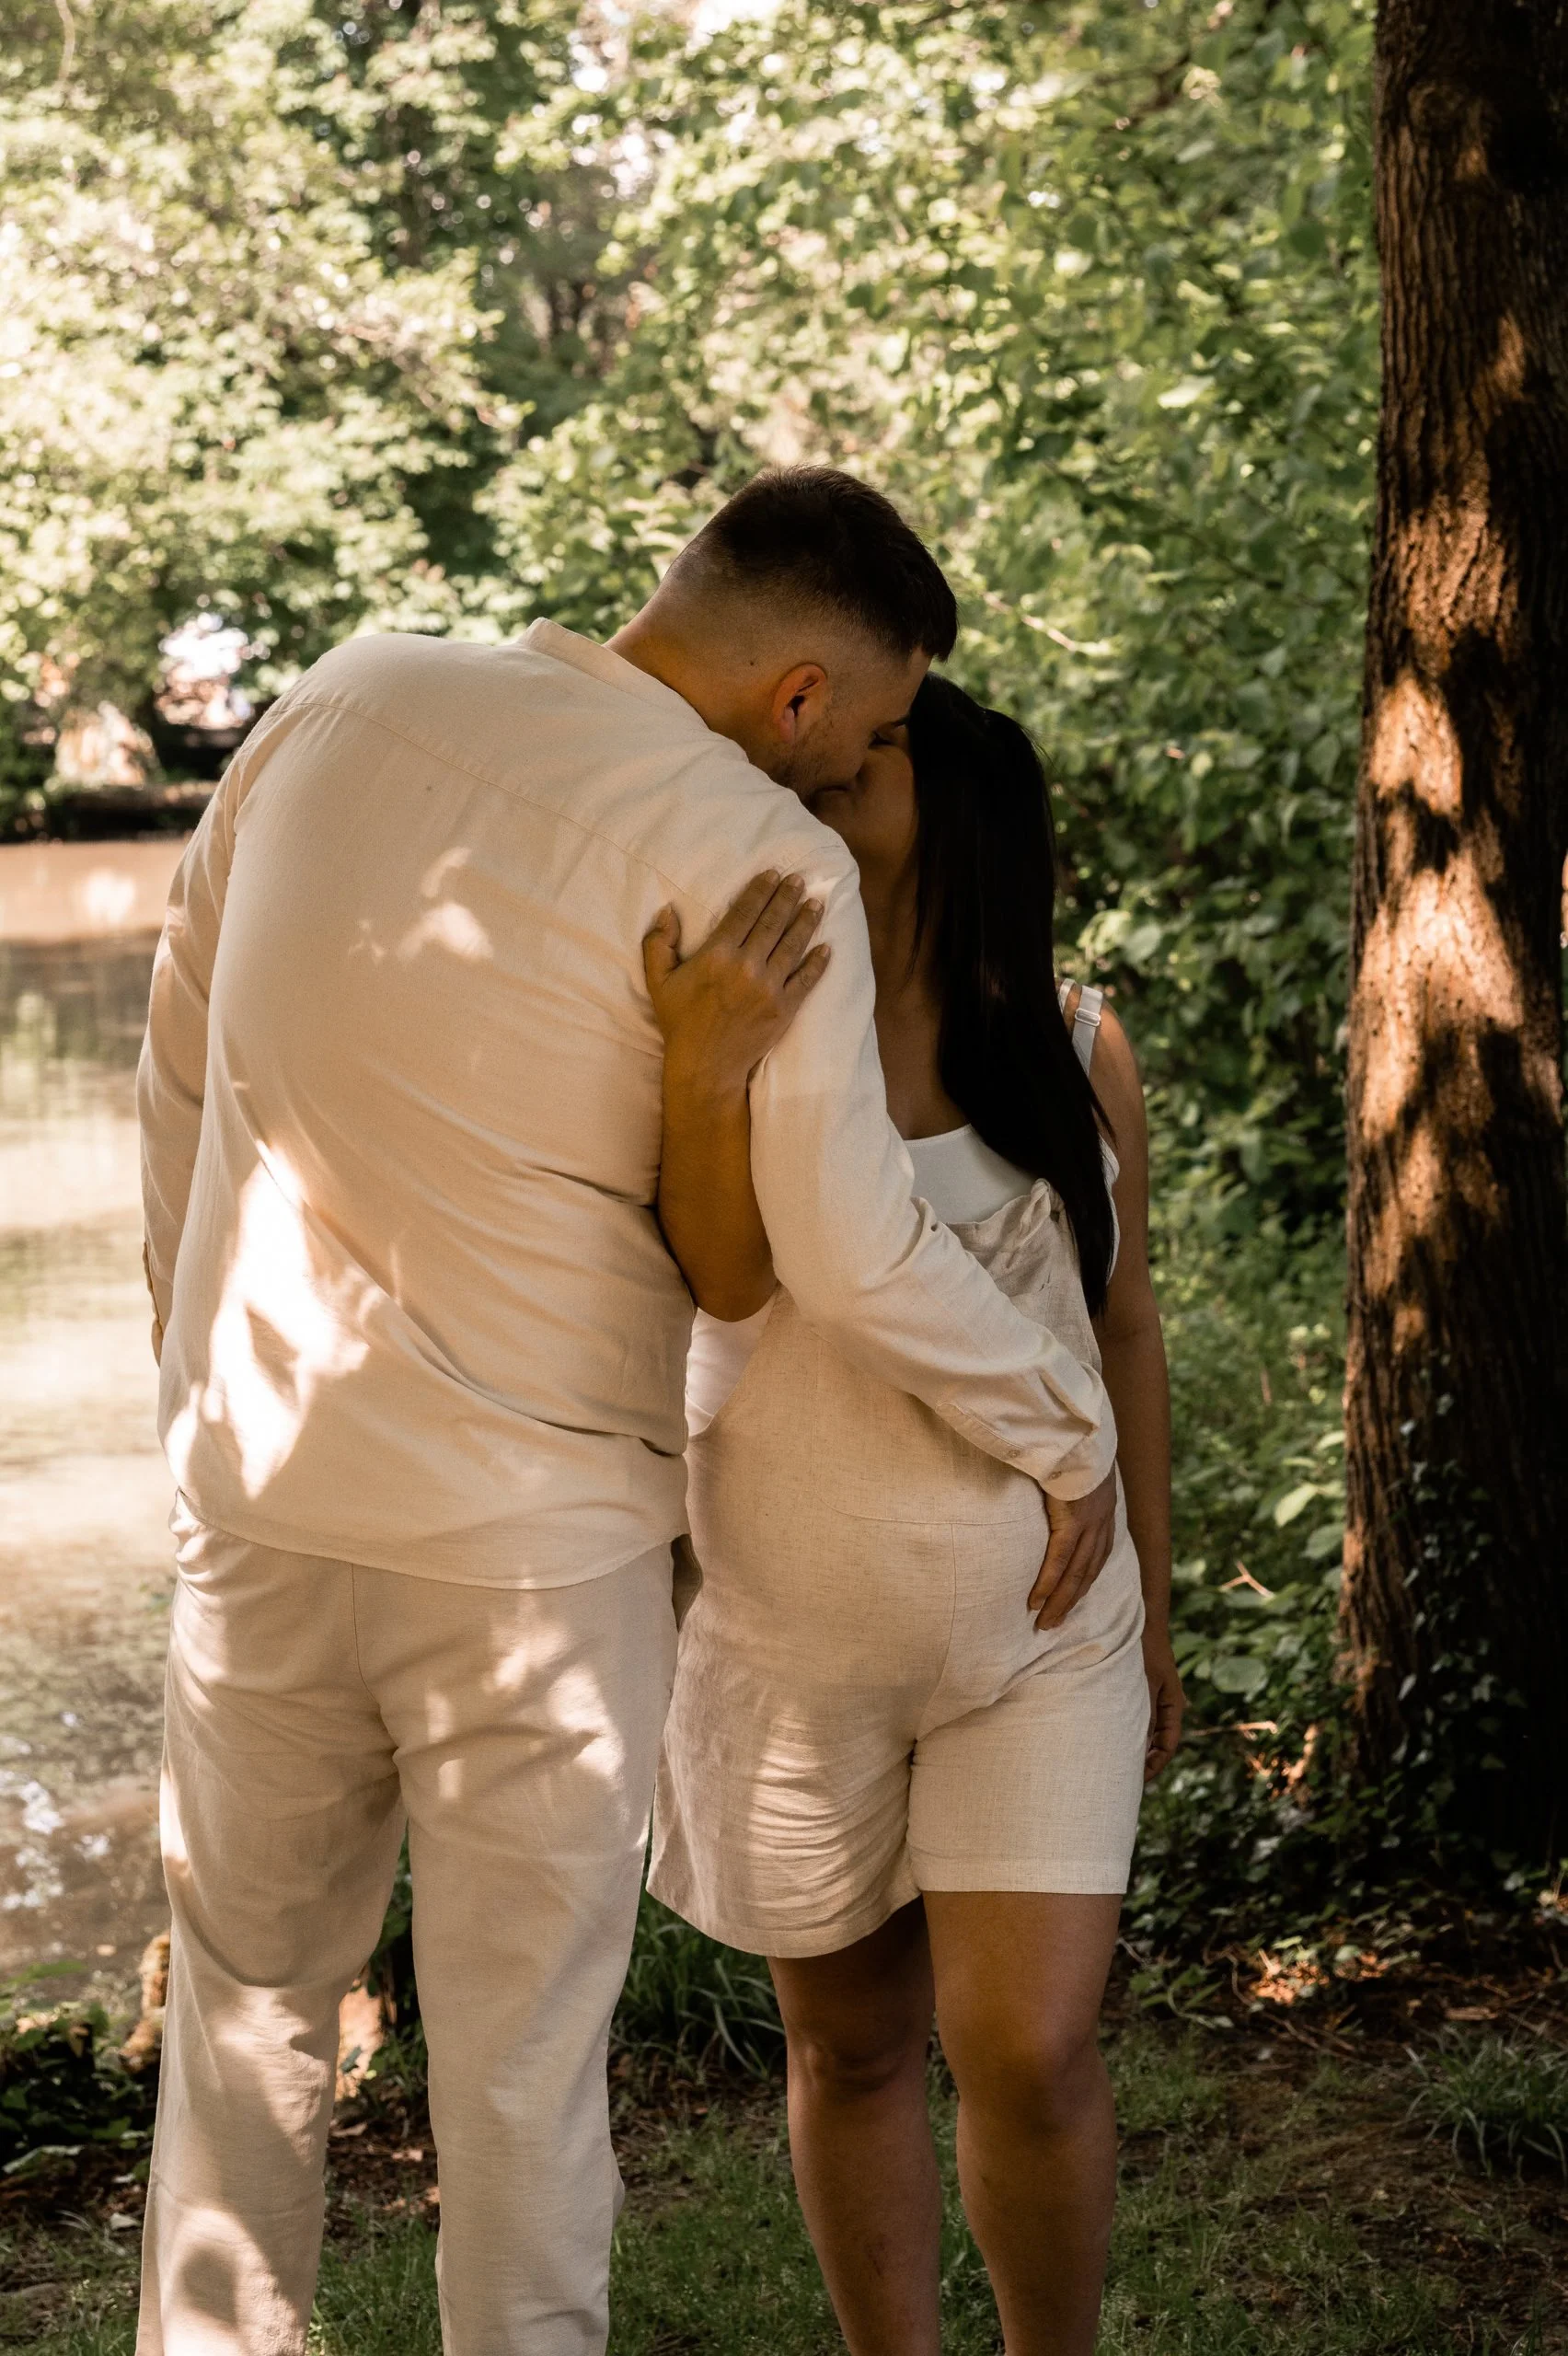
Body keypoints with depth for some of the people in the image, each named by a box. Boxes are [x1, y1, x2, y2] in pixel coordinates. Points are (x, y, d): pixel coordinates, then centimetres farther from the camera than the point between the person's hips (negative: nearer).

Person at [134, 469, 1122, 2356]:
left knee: (249, 1990, 19)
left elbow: (180, 1066, 10)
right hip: (534, 1532, -4)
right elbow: (853, 1260, -14)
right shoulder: (757, 857, -15)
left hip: (259, 1480, 5)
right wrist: (1068, 1435, 3)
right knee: (522, 2039, 9)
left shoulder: (341, 706, 2)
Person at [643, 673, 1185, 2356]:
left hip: (1043, 1630, 0)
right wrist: (706, 1078, -43)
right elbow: (729, 1279, -23)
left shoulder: (1072, 1047, -2)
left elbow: (1122, 1325, 7)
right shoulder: (730, 1022, -7)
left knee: (1027, 2050, -7)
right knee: (851, 2046, 12)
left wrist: (1153, 1614, 11)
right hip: (792, 1641, 0)